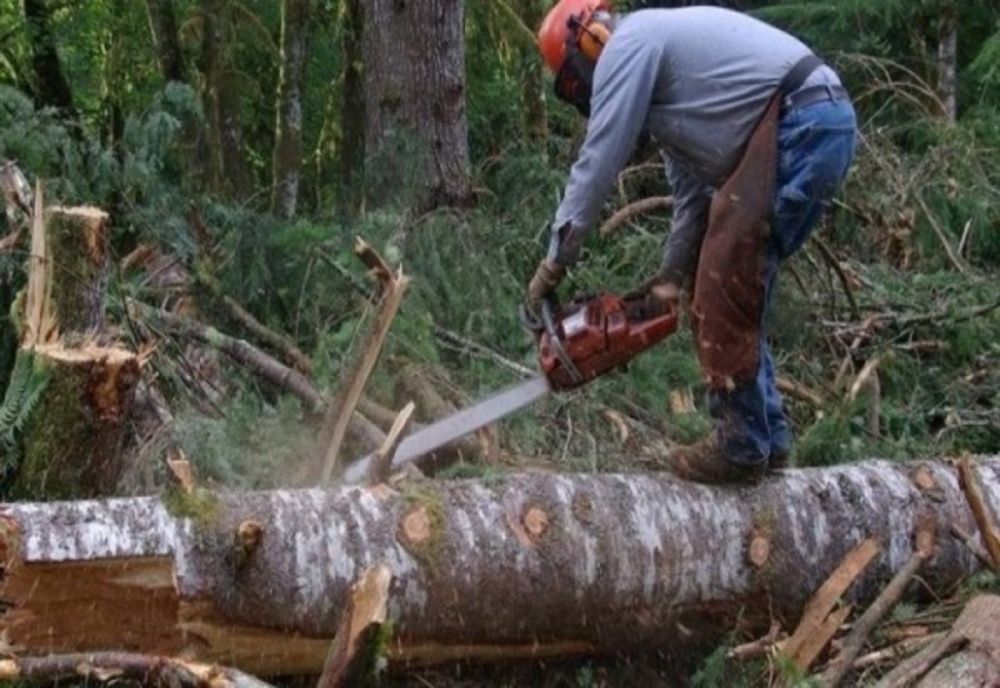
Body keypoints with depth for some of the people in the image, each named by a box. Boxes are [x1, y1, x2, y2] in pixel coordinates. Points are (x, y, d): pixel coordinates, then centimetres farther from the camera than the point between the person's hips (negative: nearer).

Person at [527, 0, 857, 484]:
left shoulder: (628, 45, 0)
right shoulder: (659, 63, 29)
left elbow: (597, 163, -2)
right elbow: (693, 189, 30)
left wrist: (554, 262, 4)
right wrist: (672, 278, 28)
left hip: (799, 125, -10)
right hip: (828, 122, 10)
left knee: (726, 294, -6)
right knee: (735, 296, 14)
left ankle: (741, 446, -2)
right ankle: (766, 436, 17)